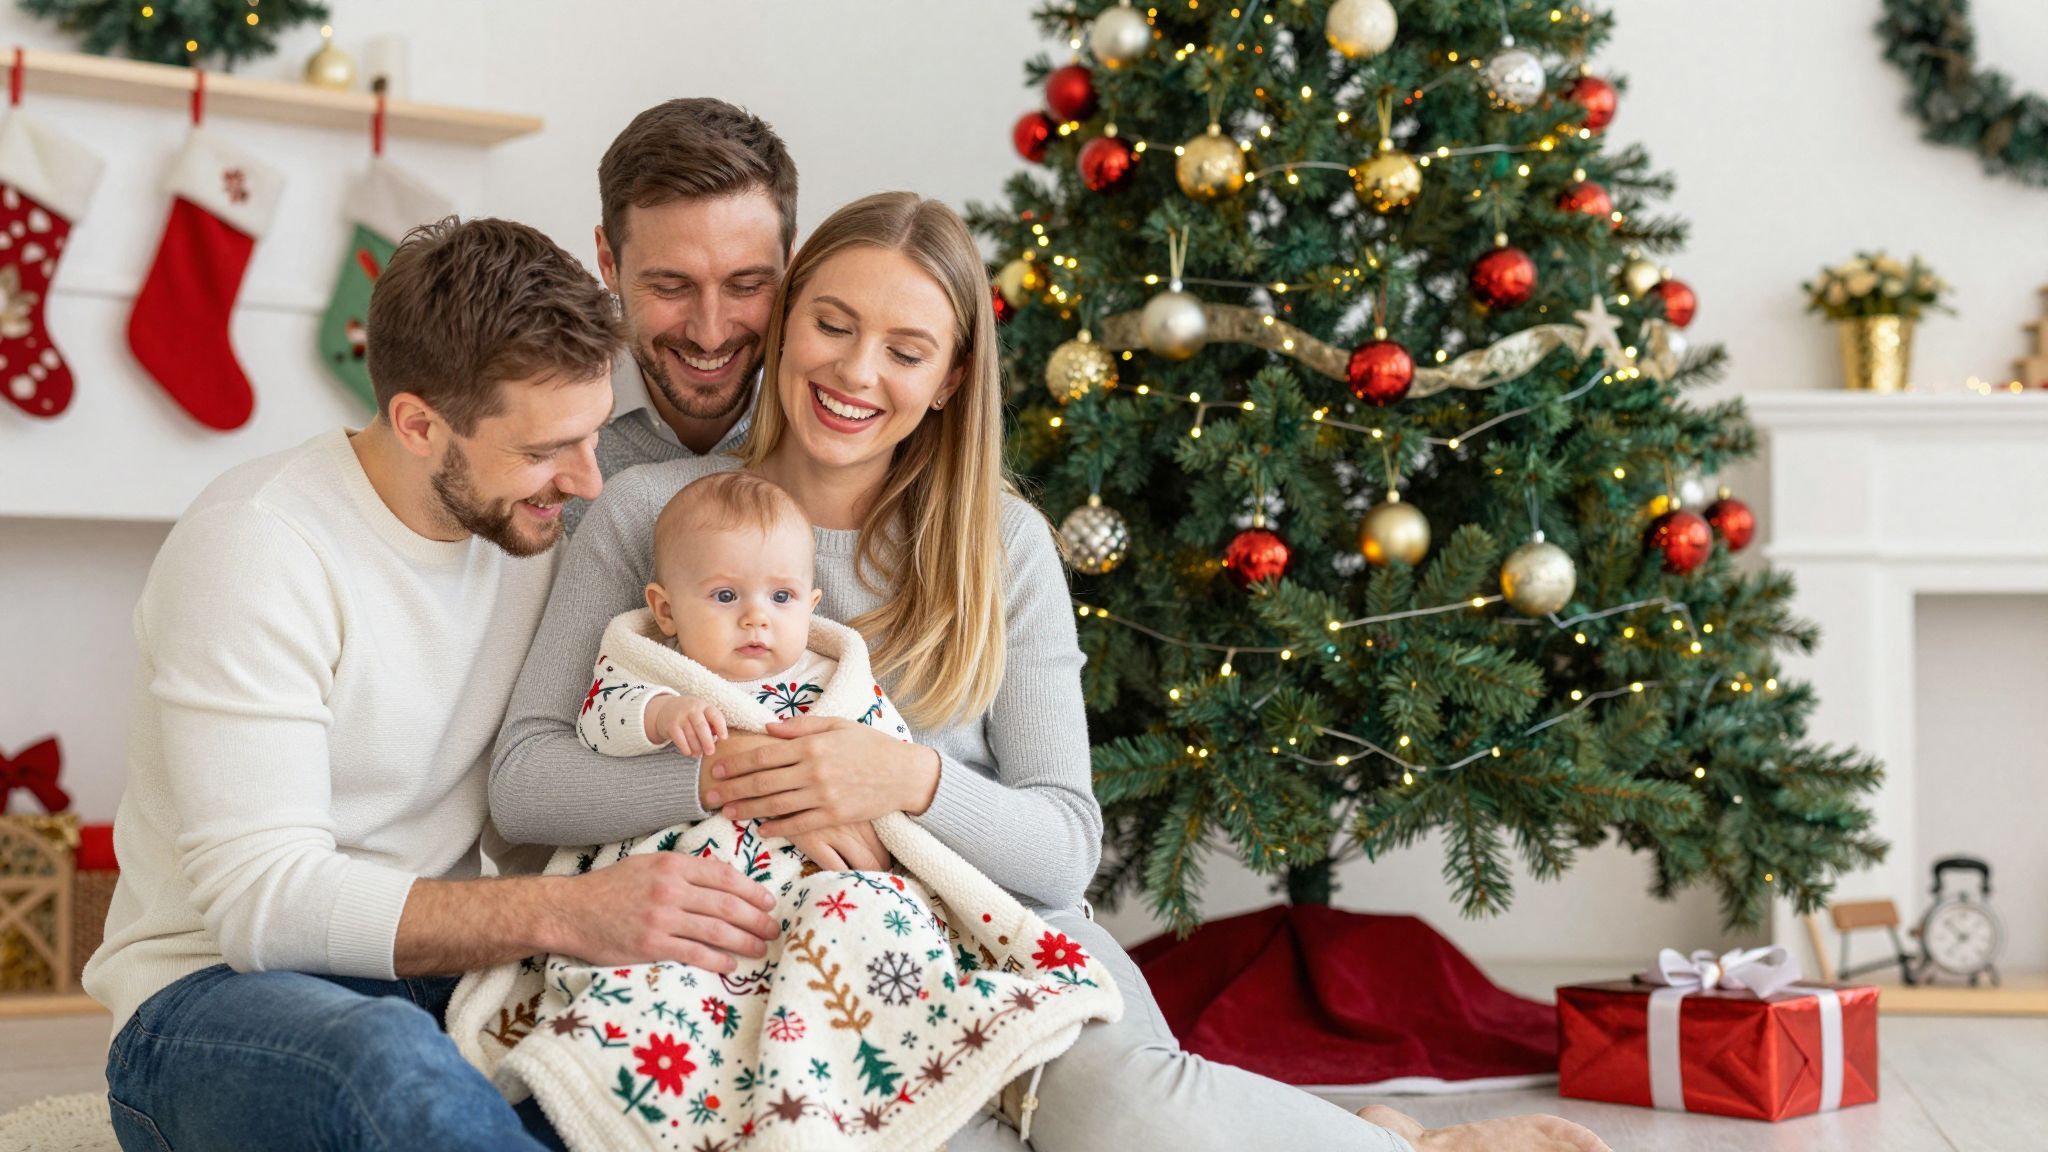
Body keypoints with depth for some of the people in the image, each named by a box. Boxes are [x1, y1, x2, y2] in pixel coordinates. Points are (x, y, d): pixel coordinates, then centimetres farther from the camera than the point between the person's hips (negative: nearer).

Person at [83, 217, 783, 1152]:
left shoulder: (532, 528, 5)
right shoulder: (255, 546, -18)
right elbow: (262, 898, -24)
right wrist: (568, 914, -33)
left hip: (441, 978, 6)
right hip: (220, 992, -5)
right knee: (396, 1064, -40)